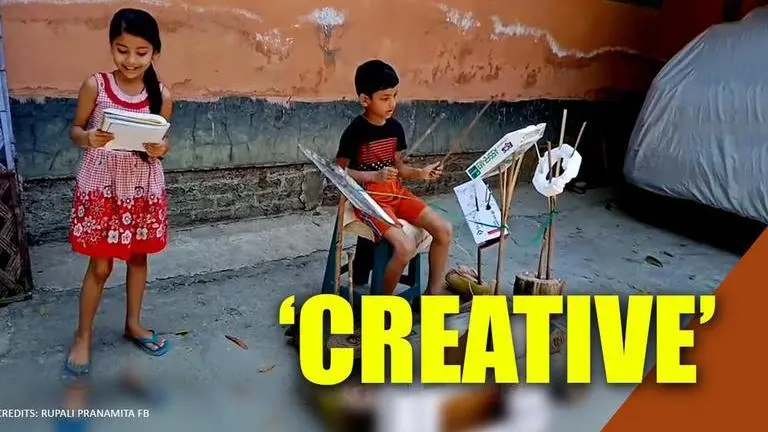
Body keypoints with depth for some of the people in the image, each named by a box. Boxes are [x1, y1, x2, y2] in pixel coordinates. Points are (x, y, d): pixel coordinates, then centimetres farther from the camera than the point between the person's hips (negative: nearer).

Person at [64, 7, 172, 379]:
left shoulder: (161, 96, -3)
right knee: (100, 265, 5)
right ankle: (82, 336, 25)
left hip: (143, 189, 2)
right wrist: (87, 138, -22)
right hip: (101, 187, -2)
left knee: (138, 257, 15)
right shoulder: (95, 86, -8)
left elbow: (162, 142, 5)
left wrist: (161, 149, -18)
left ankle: (133, 323, 35)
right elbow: (75, 130, 0)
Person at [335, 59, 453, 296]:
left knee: (444, 229, -5)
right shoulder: (355, 131, -13)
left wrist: (421, 173, -6)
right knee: (406, 247, -25)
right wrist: (375, 176, -22)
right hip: (369, 198, -7)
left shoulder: (395, 127, 5)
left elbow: (399, 169, 13)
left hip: (396, 192, 7)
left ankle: (433, 292, 10)